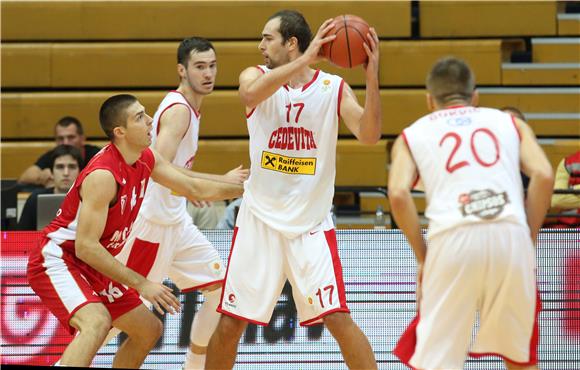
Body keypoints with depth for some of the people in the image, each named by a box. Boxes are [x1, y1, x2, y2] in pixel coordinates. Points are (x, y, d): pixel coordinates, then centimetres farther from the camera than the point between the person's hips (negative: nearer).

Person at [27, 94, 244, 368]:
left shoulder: (146, 159, 1)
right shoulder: (103, 175, -27)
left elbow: (195, 189, 18)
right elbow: (85, 247, -30)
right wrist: (141, 284, -29)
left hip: (91, 268, 10)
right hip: (56, 261, -10)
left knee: (149, 330, 15)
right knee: (97, 322, -35)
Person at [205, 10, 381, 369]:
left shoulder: (334, 88, -3)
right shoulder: (257, 76, -2)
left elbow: (369, 135, -17)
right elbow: (251, 93, -27)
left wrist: (372, 78, -30)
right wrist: (304, 61, -37)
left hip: (312, 224, -1)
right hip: (260, 219, 1)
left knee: (338, 319, -10)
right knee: (230, 323, 5)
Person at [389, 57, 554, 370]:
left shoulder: (412, 134, 22)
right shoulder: (510, 122, 26)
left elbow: (398, 194, 3)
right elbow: (543, 175, 7)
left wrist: (422, 257, 9)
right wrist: (528, 239, 14)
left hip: (452, 238, -2)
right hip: (511, 233, 2)